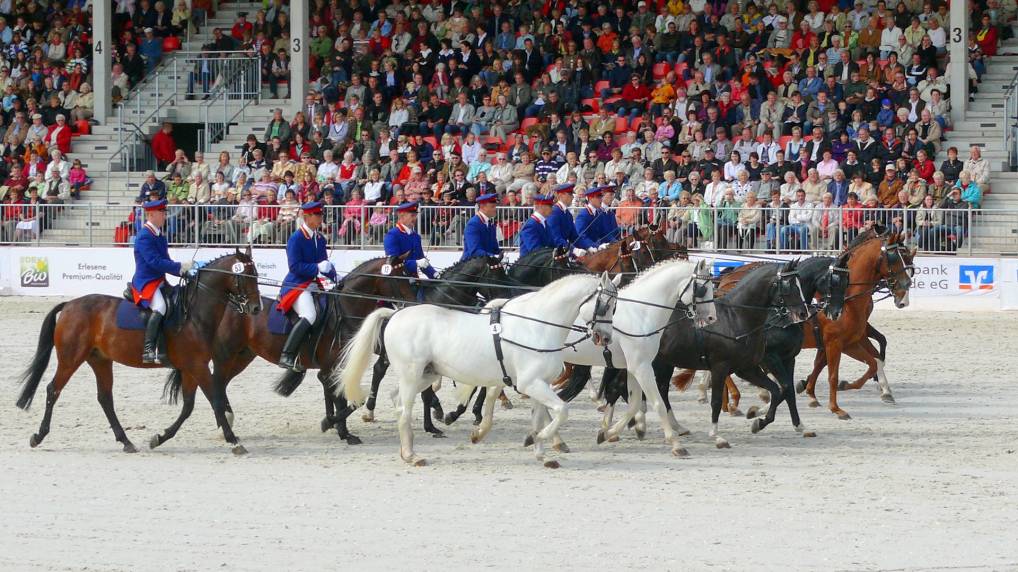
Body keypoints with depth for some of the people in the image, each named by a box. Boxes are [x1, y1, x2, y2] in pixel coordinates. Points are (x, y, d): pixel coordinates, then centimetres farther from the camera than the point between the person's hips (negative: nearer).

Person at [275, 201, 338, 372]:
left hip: (312, 284, 9)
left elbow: (324, 263, 21)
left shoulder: (320, 239, 14)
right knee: (309, 315, -31)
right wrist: (317, 267, -24)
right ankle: (287, 356, -34)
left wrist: (335, 277, 4)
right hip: (296, 285, -9)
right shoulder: (296, 239, -10)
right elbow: (295, 266, -18)